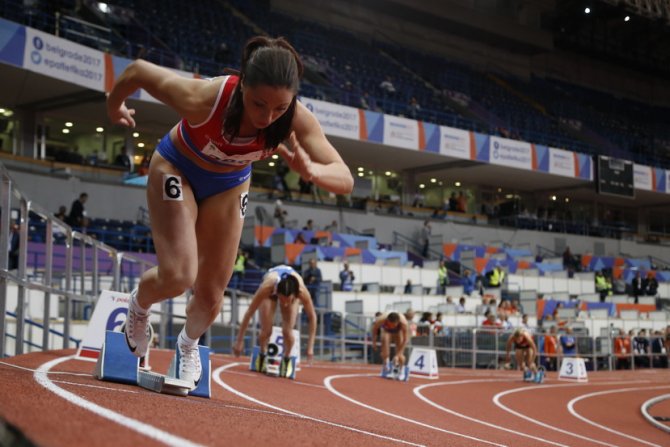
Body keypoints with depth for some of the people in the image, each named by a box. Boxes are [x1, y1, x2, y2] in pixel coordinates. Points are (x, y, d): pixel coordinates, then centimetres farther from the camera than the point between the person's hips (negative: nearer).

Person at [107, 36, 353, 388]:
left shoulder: (297, 120, -34)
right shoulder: (202, 98, -41)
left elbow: (345, 180, -37)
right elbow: (138, 70, -25)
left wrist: (310, 170, -59)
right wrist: (114, 105, -4)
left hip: (229, 186, 3)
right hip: (177, 168, -3)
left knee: (211, 293, 6)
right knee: (177, 277, -18)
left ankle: (189, 344, 42)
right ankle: (138, 306, 20)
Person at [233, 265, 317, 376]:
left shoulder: (302, 291, -43)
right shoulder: (266, 287, -45)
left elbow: (312, 317, -26)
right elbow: (249, 313, -32)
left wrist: (310, 347, -24)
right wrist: (239, 341, -26)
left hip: (291, 293, 0)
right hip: (271, 290, 0)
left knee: (287, 331, -17)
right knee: (266, 331, -11)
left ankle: (286, 359, 12)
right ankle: (262, 354, 20)